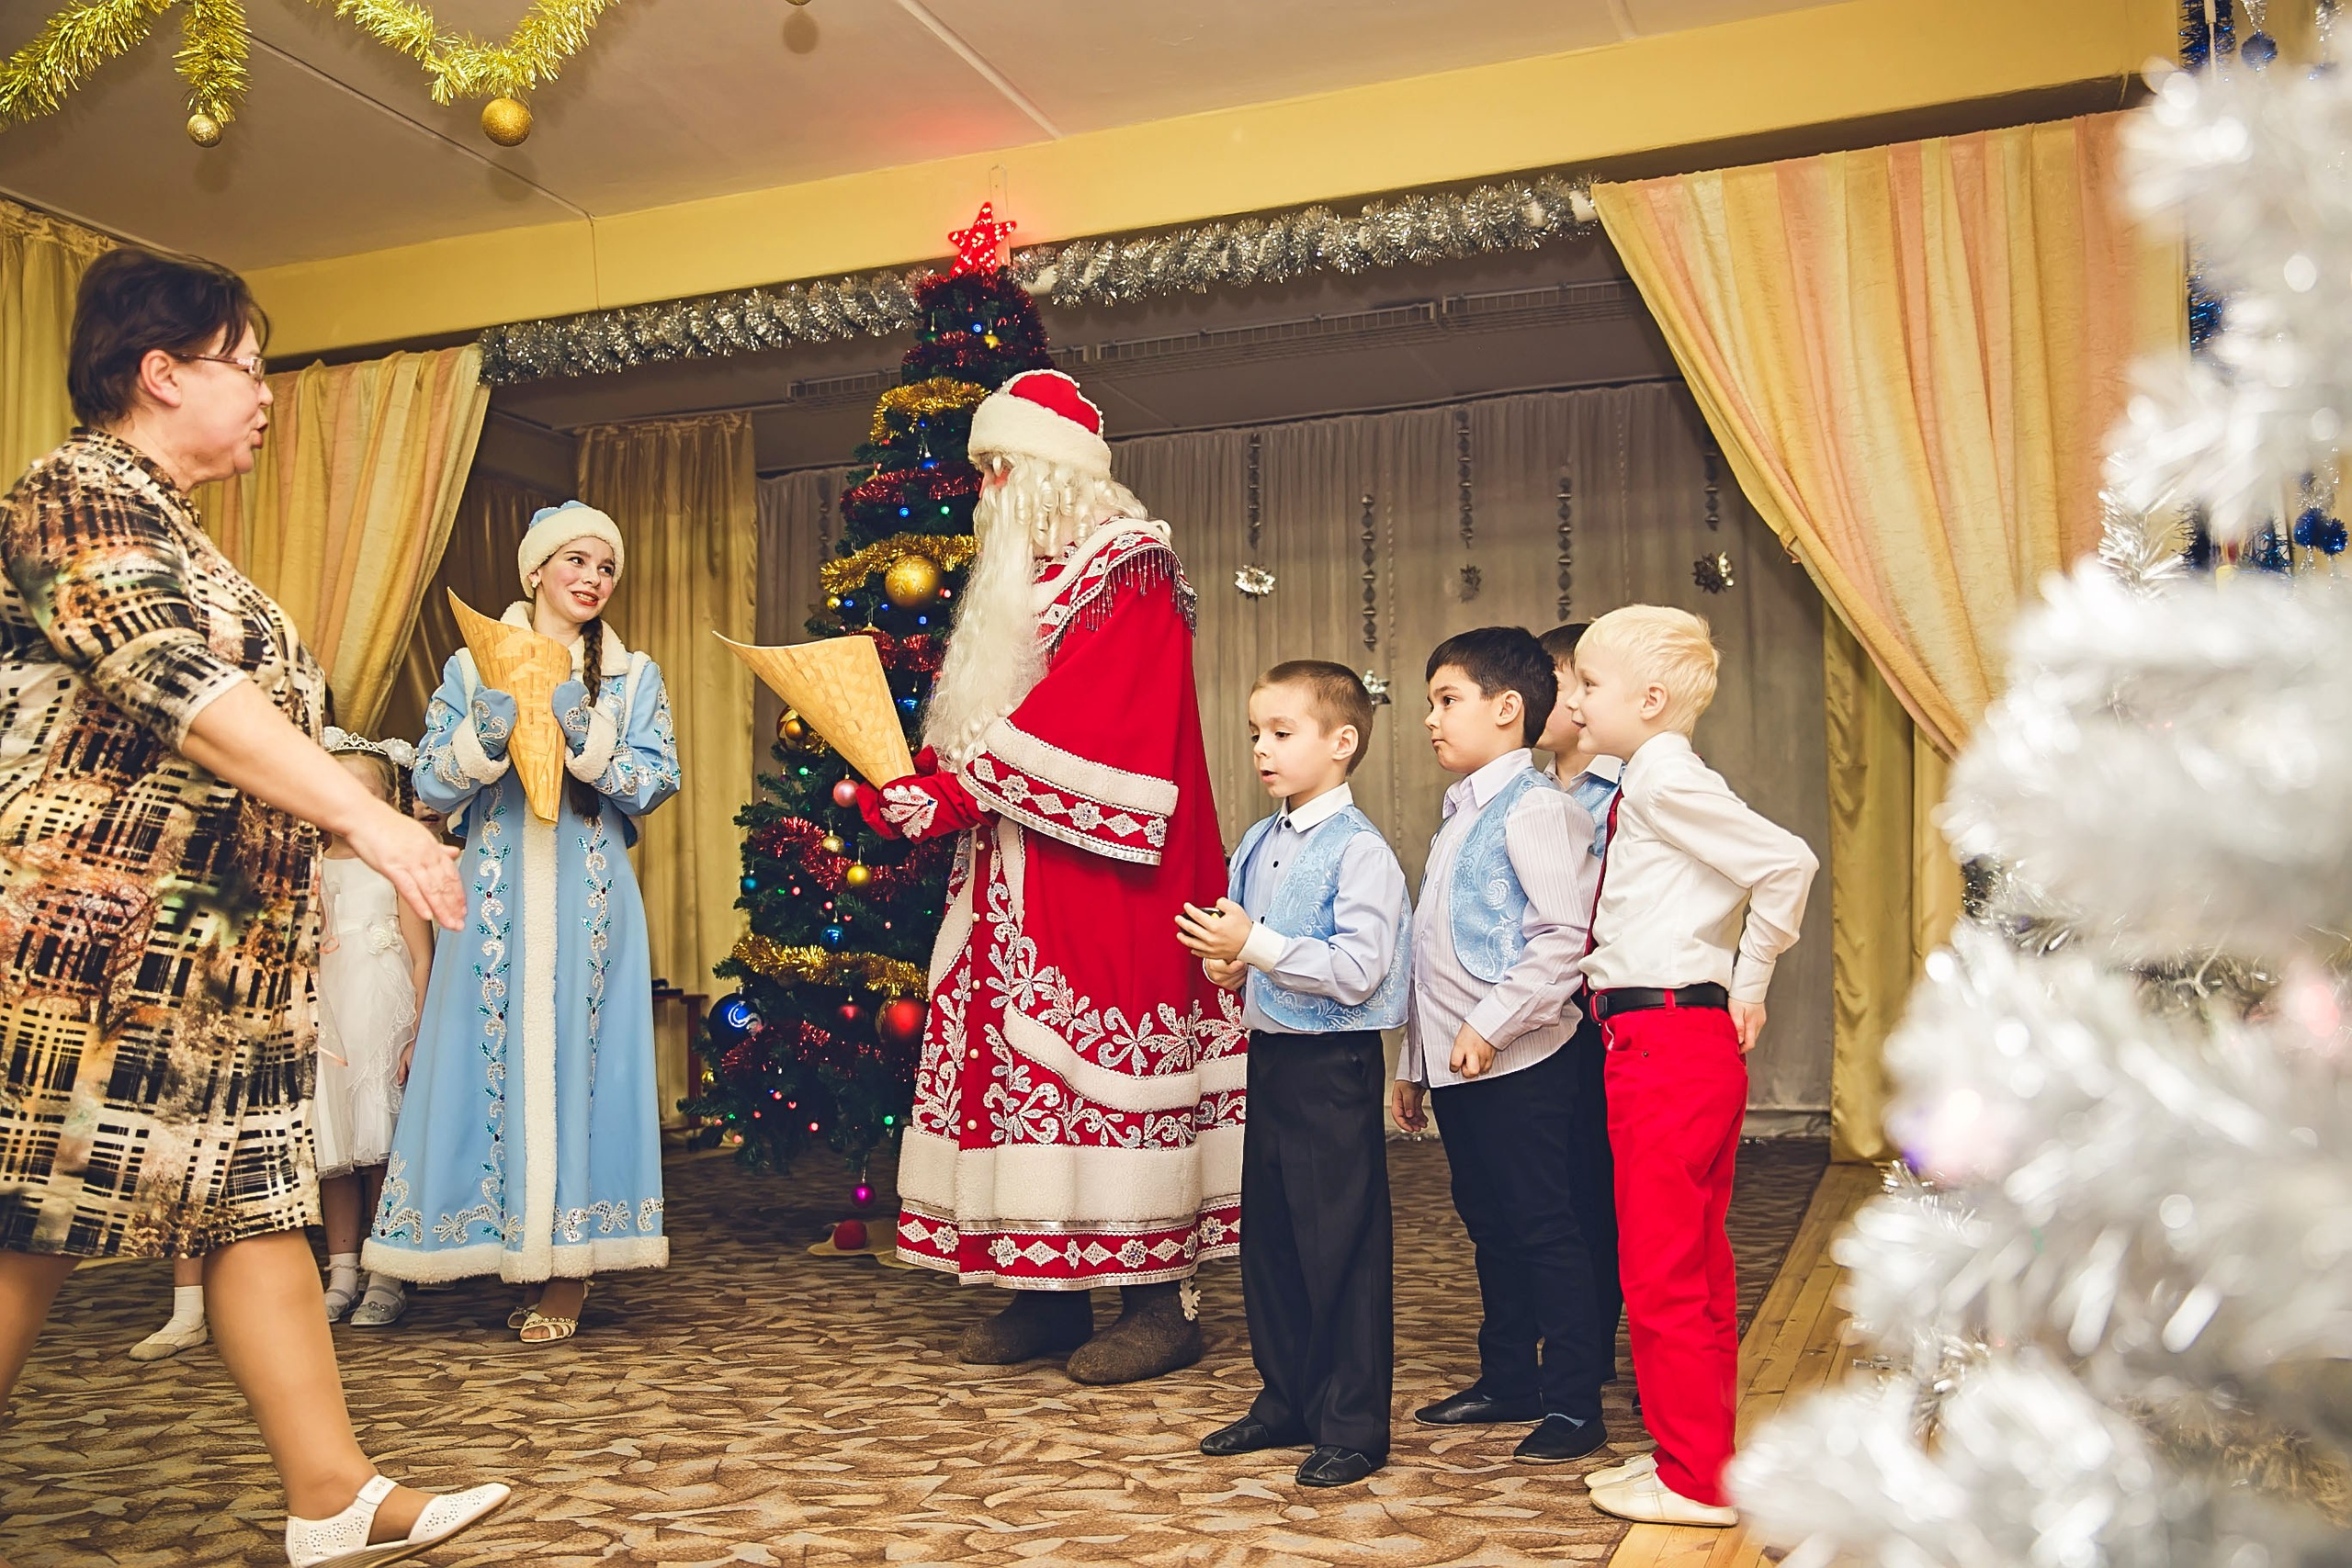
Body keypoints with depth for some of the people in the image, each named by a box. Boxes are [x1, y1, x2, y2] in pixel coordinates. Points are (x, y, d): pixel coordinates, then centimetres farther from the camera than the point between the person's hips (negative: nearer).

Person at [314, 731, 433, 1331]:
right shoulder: (311, 867, 11)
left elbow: (422, 955, -3)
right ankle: (341, 1277, 12)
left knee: (383, 1152, -3)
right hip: (326, 1016, 4)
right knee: (334, 1152, 4)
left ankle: (388, 1282, 3)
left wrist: (418, 1033, -9)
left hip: (382, 1016, -4)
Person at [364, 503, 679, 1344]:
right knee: (492, 1060, -1)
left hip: (589, 903, 0)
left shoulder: (634, 676, 11)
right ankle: (515, 1250, 12)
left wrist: (582, 731, -14)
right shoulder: (472, 668, 11)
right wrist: (488, 732, -12)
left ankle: (567, 1271, 5)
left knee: (577, 1059, -2)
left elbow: (653, 784, -1)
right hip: (494, 901, 1)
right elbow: (431, 787, 5)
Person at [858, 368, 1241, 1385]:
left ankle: (1159, 1300, 1)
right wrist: (907, 782, 0)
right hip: (1016, 883, 9)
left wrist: (950, 789, -16)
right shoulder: (1027, 579, 20)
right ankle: (1049, 1295, 13)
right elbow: (979, 719, 16)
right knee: (1018, 1060, 6)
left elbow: (1075, 731, -18)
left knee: (1107, 1061, -8)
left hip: (1100, 878, -9)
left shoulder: (1130, 574, -7)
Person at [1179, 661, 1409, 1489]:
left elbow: (1358, 971, -23)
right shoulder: (1256, 846, 10)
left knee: (1342, 1243, 1)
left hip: (1334, 1066, -8)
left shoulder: (1359, 850, -14)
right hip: (1269, 1054, 9)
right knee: (1268, 1238, 16)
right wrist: (1227, 964, 2)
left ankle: (1354, 1427, 15)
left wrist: (1258, 946, -24)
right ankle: (1287, 1402, 31)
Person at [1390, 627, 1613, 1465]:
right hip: (1454, 1067, 9)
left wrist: (1491, 1024, -23)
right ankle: (1507, 1379, 30)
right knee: (1490, 1228, 17)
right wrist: (1414, 1063, 20)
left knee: (1544, 1230, 0)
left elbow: (1565, 936, -22)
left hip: (1518, 1065, -9)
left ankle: (1574, 1402, 11)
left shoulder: (1535, 807, -12)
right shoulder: (1458, 816, 17)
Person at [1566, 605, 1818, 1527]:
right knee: (1696, 1268, 18)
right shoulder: (1650, 782, 13)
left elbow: (1786, 863, -21)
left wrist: (1748, 984, -11)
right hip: (1692, 1043, 10)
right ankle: (1700, 1455, 31)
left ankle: (1695, 1482, 12)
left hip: (1663, 1041, -10)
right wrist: (1737, 992, 16)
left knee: (1662, 1274, 0)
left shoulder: (1661, 780, -14)